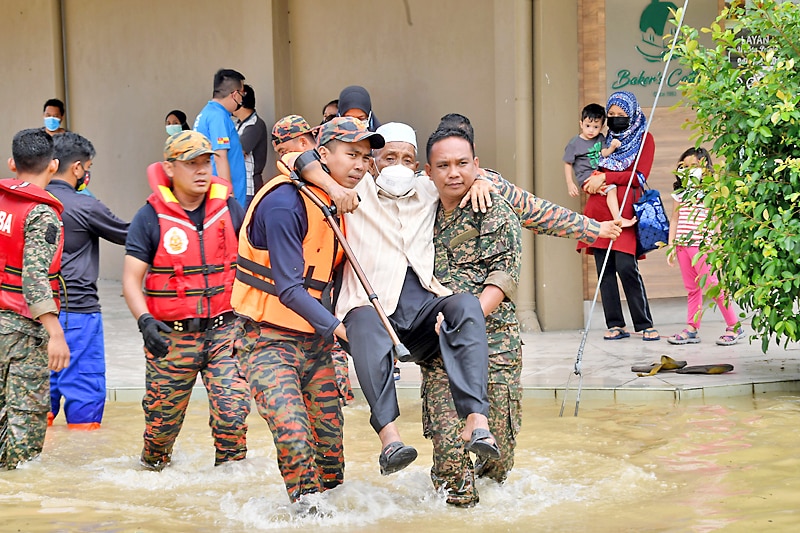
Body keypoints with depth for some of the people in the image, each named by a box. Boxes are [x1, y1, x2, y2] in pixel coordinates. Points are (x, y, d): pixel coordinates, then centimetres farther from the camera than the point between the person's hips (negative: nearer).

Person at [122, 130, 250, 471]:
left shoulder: (229, 209, 5)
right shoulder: (150, 217, -4)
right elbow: (131, 279, -6)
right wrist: (145, 321, -22)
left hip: (223, 329, 2)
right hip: (170, 336, -2)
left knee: (233, 410, -12)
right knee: (163, 416, 9)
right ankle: (153, 466, 37)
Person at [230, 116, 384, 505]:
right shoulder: (284, 203, -18)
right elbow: (289, 288, -24)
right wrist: (336, 327, -33)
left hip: (315, 343, 7)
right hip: (267, 341, -7)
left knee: (330, 443, 6)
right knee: (295, 439, -20)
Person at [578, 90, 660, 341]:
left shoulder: (643, 138, 7)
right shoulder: (605, 137, 19)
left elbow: (640, 176, -4)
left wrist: (606, 177, -10)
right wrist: (591, 180, -1)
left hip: (624, 210, -5)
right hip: (598, 208, 5)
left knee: (626, 266, -13)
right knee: (604, 269, 1)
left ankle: (645, 325, -5)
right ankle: (615, 325, 5)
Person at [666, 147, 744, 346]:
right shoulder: (681, 193, 14)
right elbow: (675, 220, 17)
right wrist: (671, 246, 12)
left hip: (702, 246, -6)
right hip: (682, 245, 6)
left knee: (712, 286, -7)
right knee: (692, 289, 8)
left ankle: (734, 326, 2)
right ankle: (691, 329, 10)